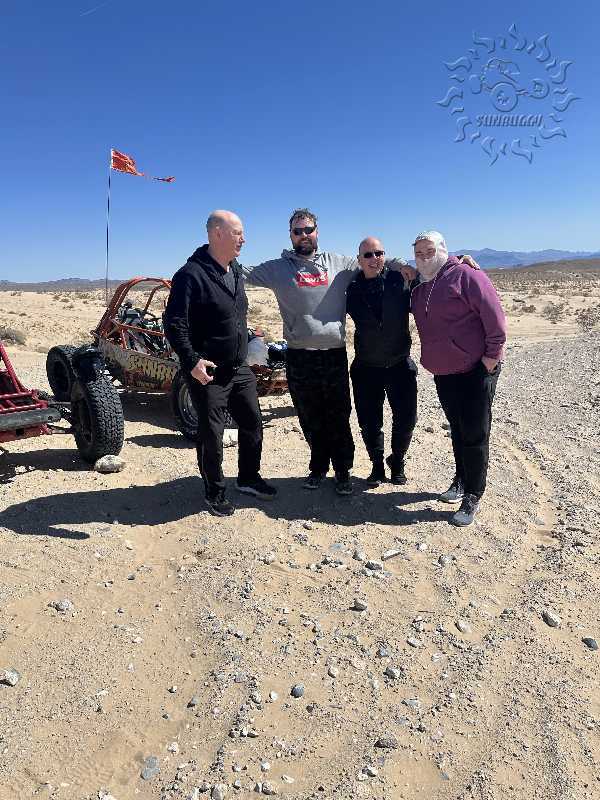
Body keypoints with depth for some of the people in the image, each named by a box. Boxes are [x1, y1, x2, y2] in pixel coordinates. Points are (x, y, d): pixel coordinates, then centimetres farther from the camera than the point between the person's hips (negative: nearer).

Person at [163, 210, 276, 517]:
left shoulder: (236, 270, 11)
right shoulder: (191, 274, -16)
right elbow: (174, 322, -20)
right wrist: (191, 361, -27)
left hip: (240, 369, 8)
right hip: (208, 373, -8)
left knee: (253, 424, 15)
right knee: (211, 434, 3)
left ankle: (248, 478, 35)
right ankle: (215, 492, 21)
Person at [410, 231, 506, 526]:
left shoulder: (466, 276, -11)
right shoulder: (419, 290, 12)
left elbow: (495, 316, -16)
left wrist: (492, 356, -16)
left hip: (476, 371, -7)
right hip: (443, 374, 7)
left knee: (475, 434, -3)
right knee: (457, 430, 18)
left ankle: (473, 496, 8)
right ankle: (461, 480, 33)